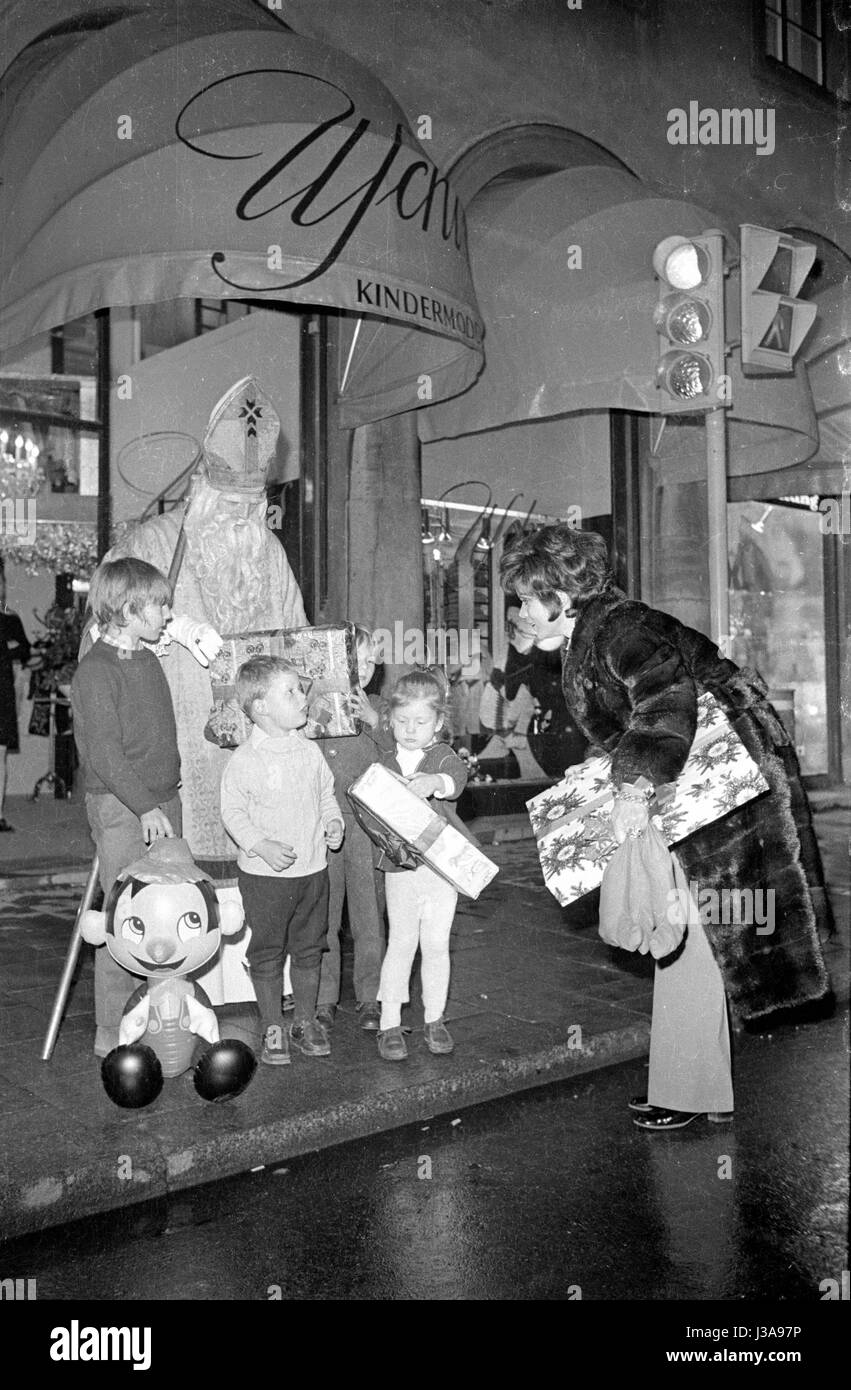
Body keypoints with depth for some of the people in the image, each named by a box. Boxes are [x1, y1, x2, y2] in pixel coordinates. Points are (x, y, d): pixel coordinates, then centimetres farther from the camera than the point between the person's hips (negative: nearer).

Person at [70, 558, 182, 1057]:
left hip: (163, 802, 8)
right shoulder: (96, 671, -13)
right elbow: (104, 753, -19)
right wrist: (146, 806, -24)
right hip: (121, 809, -8)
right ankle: (113, 1034, 9)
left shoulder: (149, 660, 14)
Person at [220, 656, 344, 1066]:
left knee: (309, 948, 14)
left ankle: (305, 1022, 29)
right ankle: (272, 1029, 20)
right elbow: (231, 810, -9)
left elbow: (326, 795, 15)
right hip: (265, 874, -5)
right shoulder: (245, 760, -13)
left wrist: (334, 822, -2)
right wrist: (262, 846, -19)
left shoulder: (310, 752, 2)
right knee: (266, 952, 6)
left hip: (313, 868, 5)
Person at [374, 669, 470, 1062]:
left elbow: (456, 777, -28)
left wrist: (435, 782, -49)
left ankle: (435, 1019, 24)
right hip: (400, 866, 1)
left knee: (436, 945, 9)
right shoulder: (385, 762, 4)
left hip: (442, 864, -1)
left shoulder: (442, 756, -5)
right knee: (401, 944, 6)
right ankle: (390, 1025, 15)